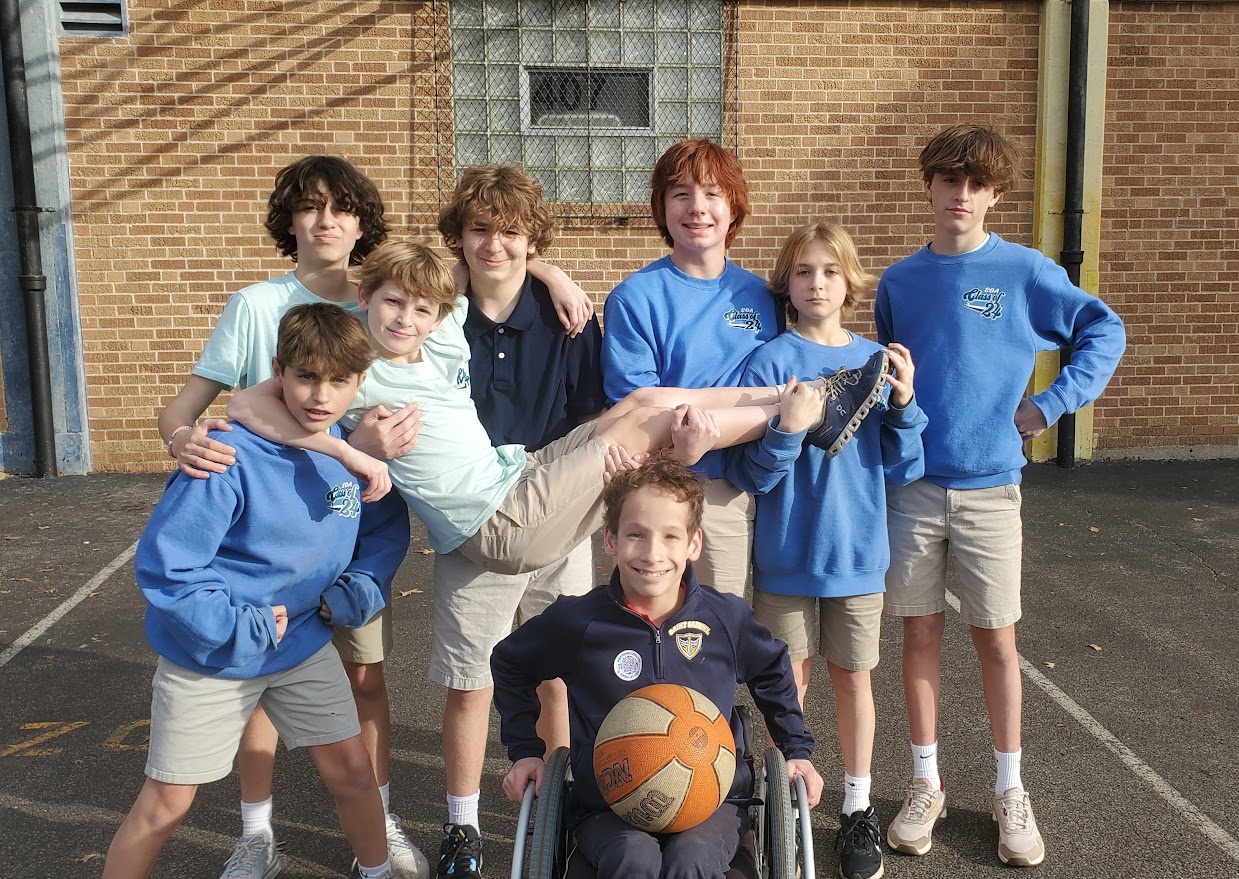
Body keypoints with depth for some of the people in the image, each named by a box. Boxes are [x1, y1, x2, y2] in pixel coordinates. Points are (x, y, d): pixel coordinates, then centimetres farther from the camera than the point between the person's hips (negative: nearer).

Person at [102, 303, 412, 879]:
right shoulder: (231, 457, -25)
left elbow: (387, 527, 9)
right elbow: (162, 566, -23)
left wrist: (360, 587, -8)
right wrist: (240, 629, -22)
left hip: (305, 644, 5)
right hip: (211, 654, -4)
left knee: (351, 770, 12)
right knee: (164, 808, 6)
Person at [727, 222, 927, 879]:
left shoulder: (878, 361, 2)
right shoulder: (770, 362, -8)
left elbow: (903, 470, 3)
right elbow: (750, 475, -11)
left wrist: (903, 404, -12)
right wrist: (786, 432, -28)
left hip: (857, 552, 2)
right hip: (787, 554, -2)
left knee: (853, 678, 13)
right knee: (789, 684, 9)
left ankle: (857, 811, 29)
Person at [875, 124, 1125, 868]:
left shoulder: (1025, 272, -2)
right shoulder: (899, 282, 6)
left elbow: (1106, 332, 3)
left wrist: (1052, 404, -5)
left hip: (990, 485, -2)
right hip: (912, 485, 2)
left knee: (997, 639, 5)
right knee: (921, 634, 7)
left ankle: (1011, 792, 22)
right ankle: (928, 785, 21)